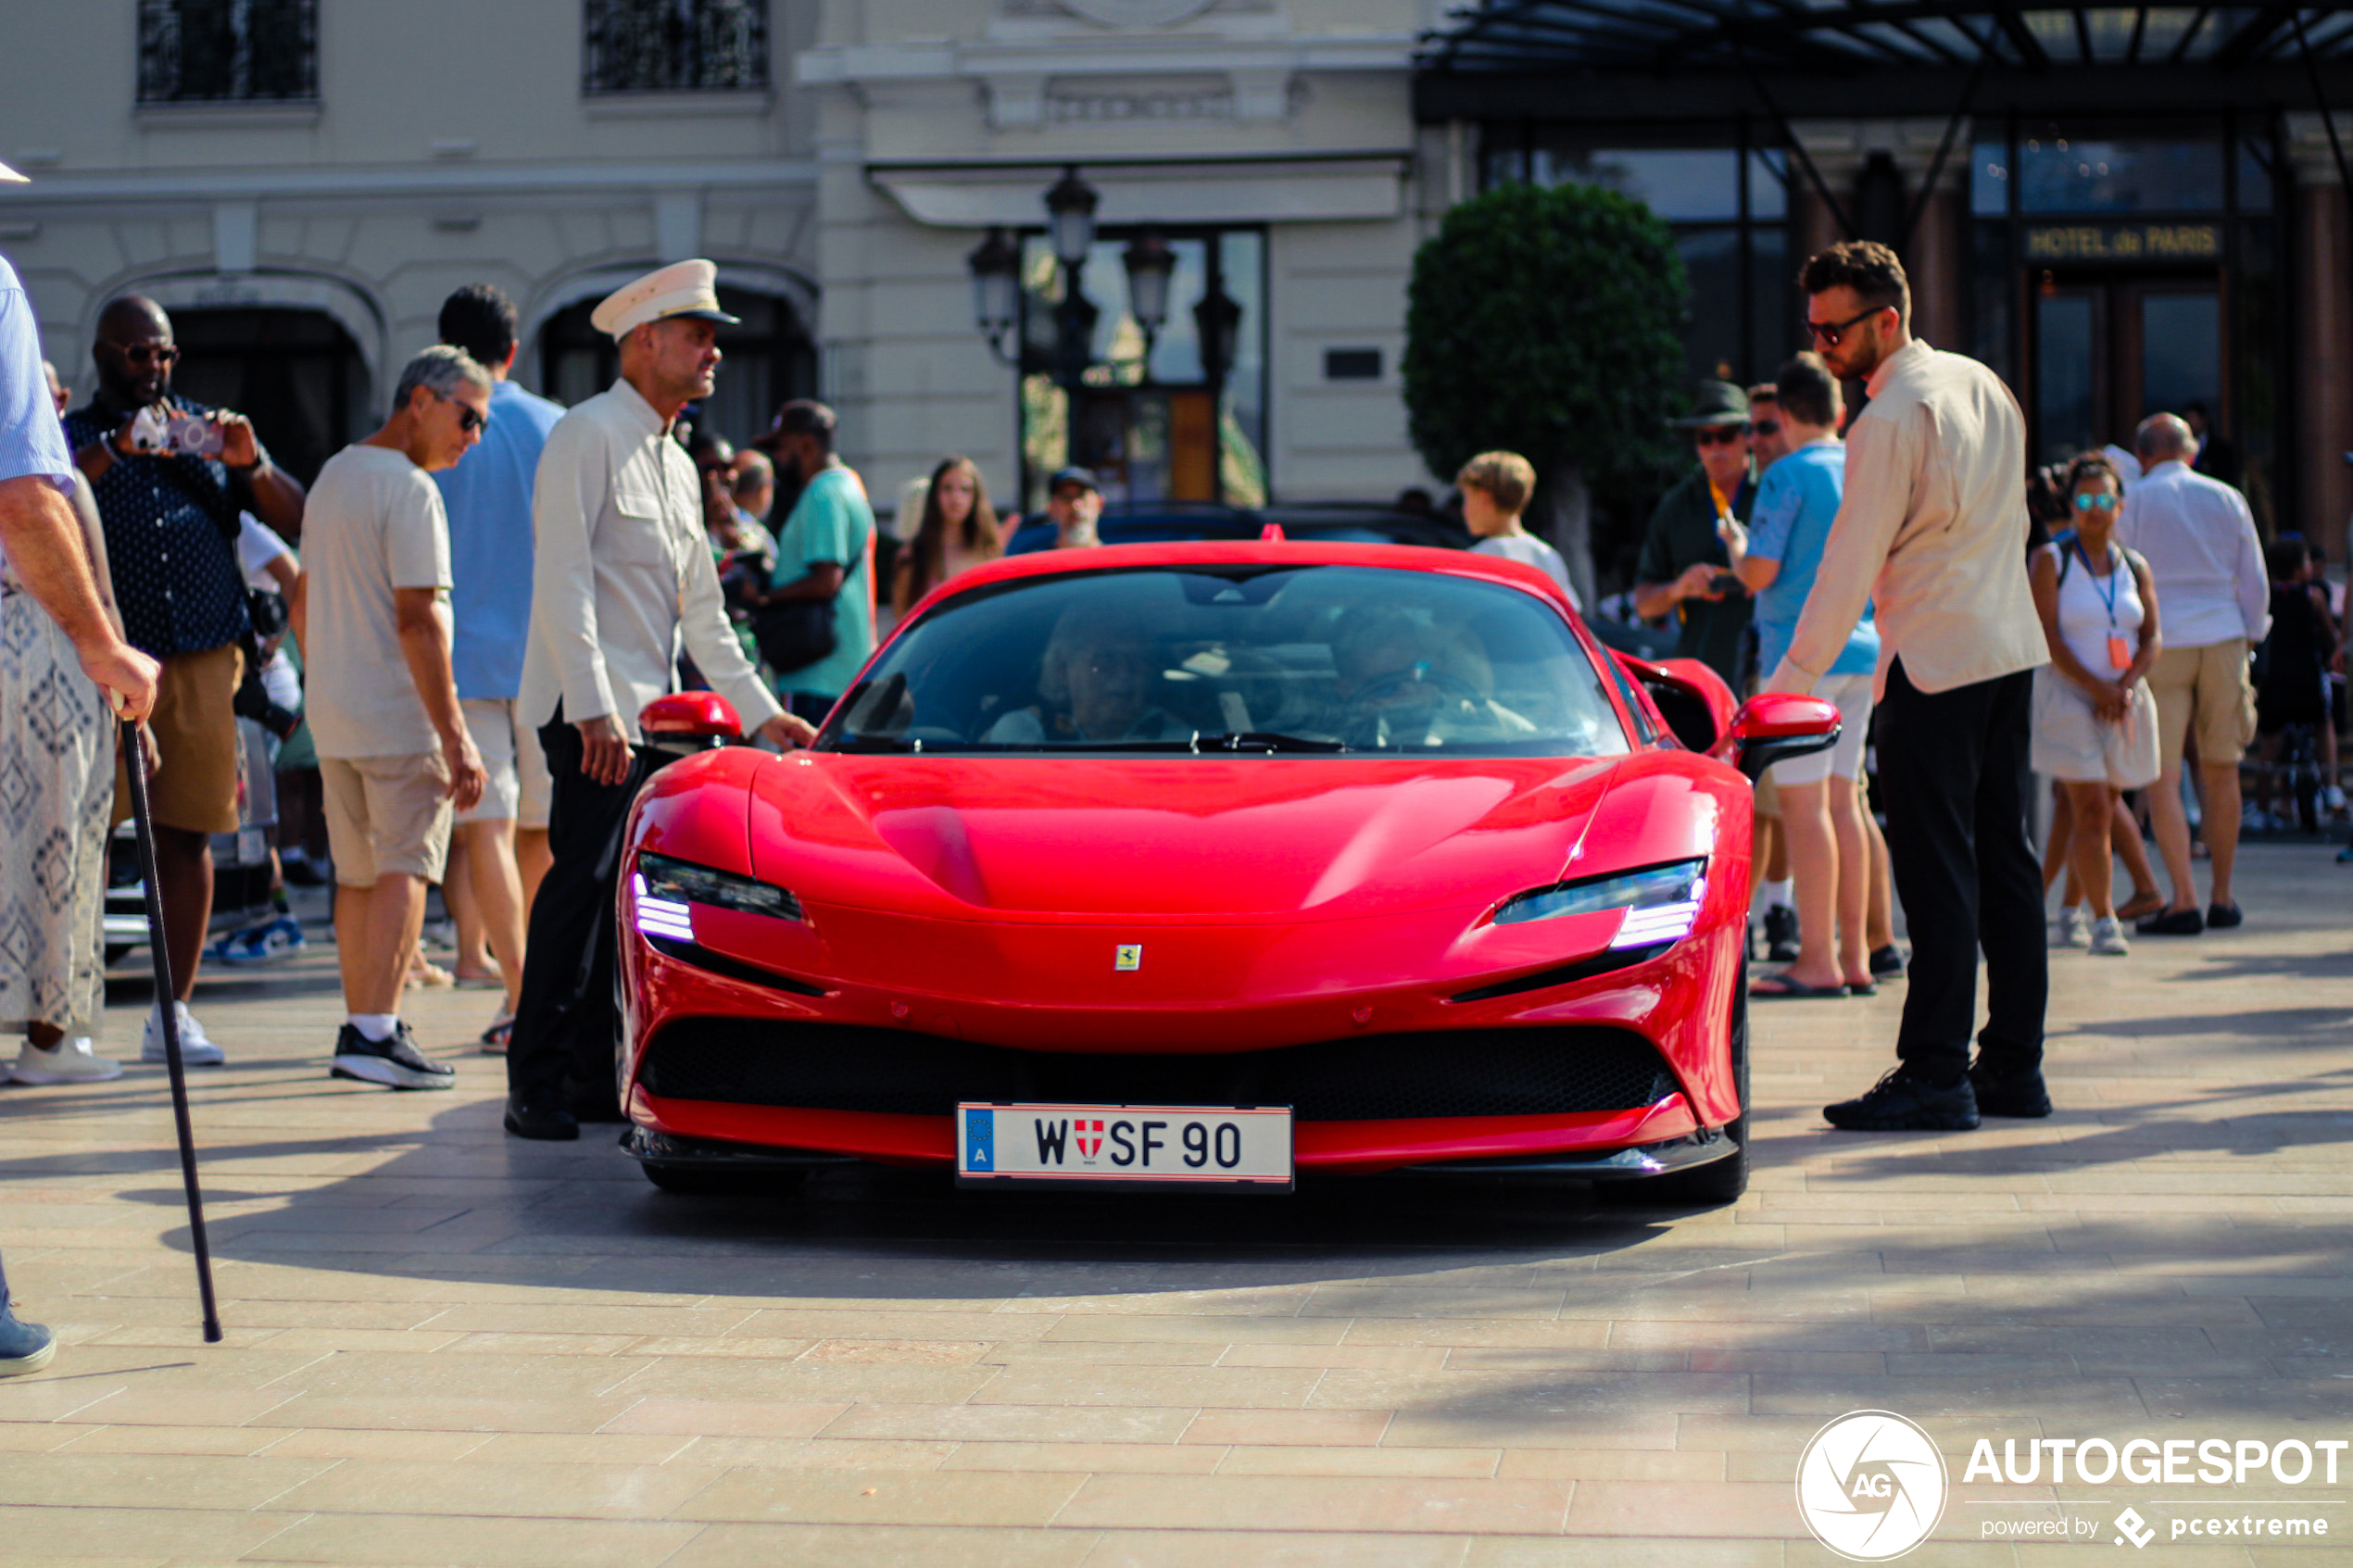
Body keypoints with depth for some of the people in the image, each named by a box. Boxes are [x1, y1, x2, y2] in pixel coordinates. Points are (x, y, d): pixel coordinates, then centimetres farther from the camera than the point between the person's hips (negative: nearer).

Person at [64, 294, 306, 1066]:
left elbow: (296, 521, 9)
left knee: (189, 831, 3)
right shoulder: (74, 439, 10)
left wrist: (251, 464, -9)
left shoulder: (212, 431, 17)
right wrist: (117, 447, -19)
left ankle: (174, 1011, 10)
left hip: (203, 662, 3)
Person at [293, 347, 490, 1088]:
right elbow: (417, 619, -20)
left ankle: (358, 1028, 19)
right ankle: (377, 1031, -17)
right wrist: (455, 737, -21)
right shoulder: (409, 489, -13)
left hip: (333, 716, 9)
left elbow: (302, 604, 23)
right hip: (400, 718, -9)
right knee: (404, 869, -8)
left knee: (357, 875, 14)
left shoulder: (333, 475, 16)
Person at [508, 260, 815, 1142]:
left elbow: (701, 612, 25)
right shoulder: (589, 435, -6)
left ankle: (594, 1077, 9)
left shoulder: (676, 465, 21)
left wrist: (759, 709, 20)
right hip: (594, 710, -9)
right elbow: (563, 580, -15)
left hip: (652, 708, 9)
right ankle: (535, 1083, -13)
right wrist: (594, 706, -23)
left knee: (618, 890, 6)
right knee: (584, 879, -14)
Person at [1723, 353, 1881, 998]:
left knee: (1804, 804, -6)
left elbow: (1759, 574, -14)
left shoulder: (1789, 476, -10)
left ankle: (1818, 962, -7)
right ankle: (1854, 957, 12)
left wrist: (1737, 548, 6)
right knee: (1841, 800, 11)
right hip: (1862, 651, 7)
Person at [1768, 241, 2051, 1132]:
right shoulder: (1982, 384, 12)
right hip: (2012, 644, 9)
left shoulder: (1890, 420, -14)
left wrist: (1790, 682, -13)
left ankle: (1935, 1074, -7)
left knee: (1937, 867, -7)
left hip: (1936, 660, -9)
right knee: (2003, 857, 10)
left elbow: (1849, 565, -16)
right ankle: (2013, 1066, 13)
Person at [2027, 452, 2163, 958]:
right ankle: (2104, 921, -13)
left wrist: (2126, 688, -9)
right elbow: (2048, 636, -9)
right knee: (2091, 809, -13)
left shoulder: (2135, 567, 11)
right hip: (2068, 697, -4)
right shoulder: (2051, 560, -2)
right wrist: (2096, 688, -16)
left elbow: (2152, 637, 8)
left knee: (2104, 811, 6)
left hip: (2125, 702, 4)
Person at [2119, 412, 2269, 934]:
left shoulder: (2133, 502, 1)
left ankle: (2184, 900, -12)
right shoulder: (2227, 499, 8)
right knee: (2221, 773, 10)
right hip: (2223, 637, 3)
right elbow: (2255, 583, 9)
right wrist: (2249, 641, 18)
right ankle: (2222, 898, 14)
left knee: (2162, 776, -3)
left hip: (2159, 642, -3)